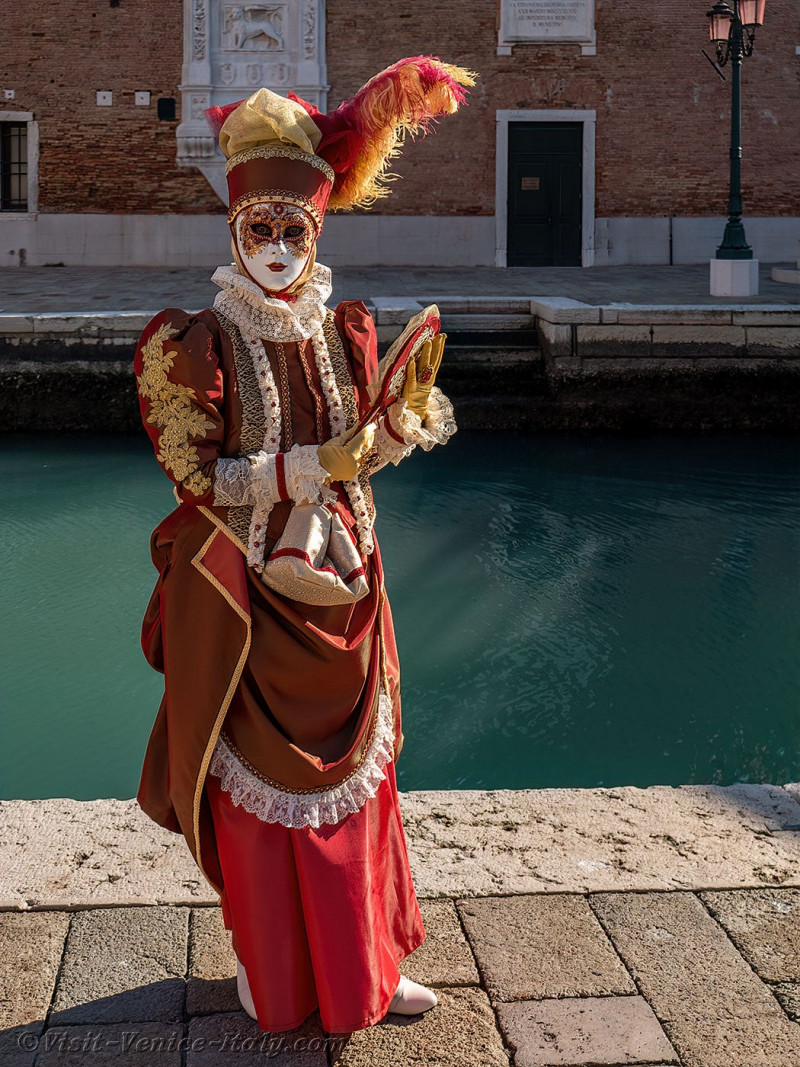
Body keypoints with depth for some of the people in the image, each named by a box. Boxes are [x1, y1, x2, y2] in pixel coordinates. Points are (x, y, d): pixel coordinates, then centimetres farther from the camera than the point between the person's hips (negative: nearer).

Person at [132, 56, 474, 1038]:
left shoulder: (343, 334, 5)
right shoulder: (196, 343, -9)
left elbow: (366, 453, 11)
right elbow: (196, 476, -14)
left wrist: (409, 405, -8)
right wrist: (312, 466, -21)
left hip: (337, 585, 5)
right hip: (243, 591, -4)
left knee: (351, 771, 12)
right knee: (257, 780, 6)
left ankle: (360, 964, 27)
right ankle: (265, 961, 27)